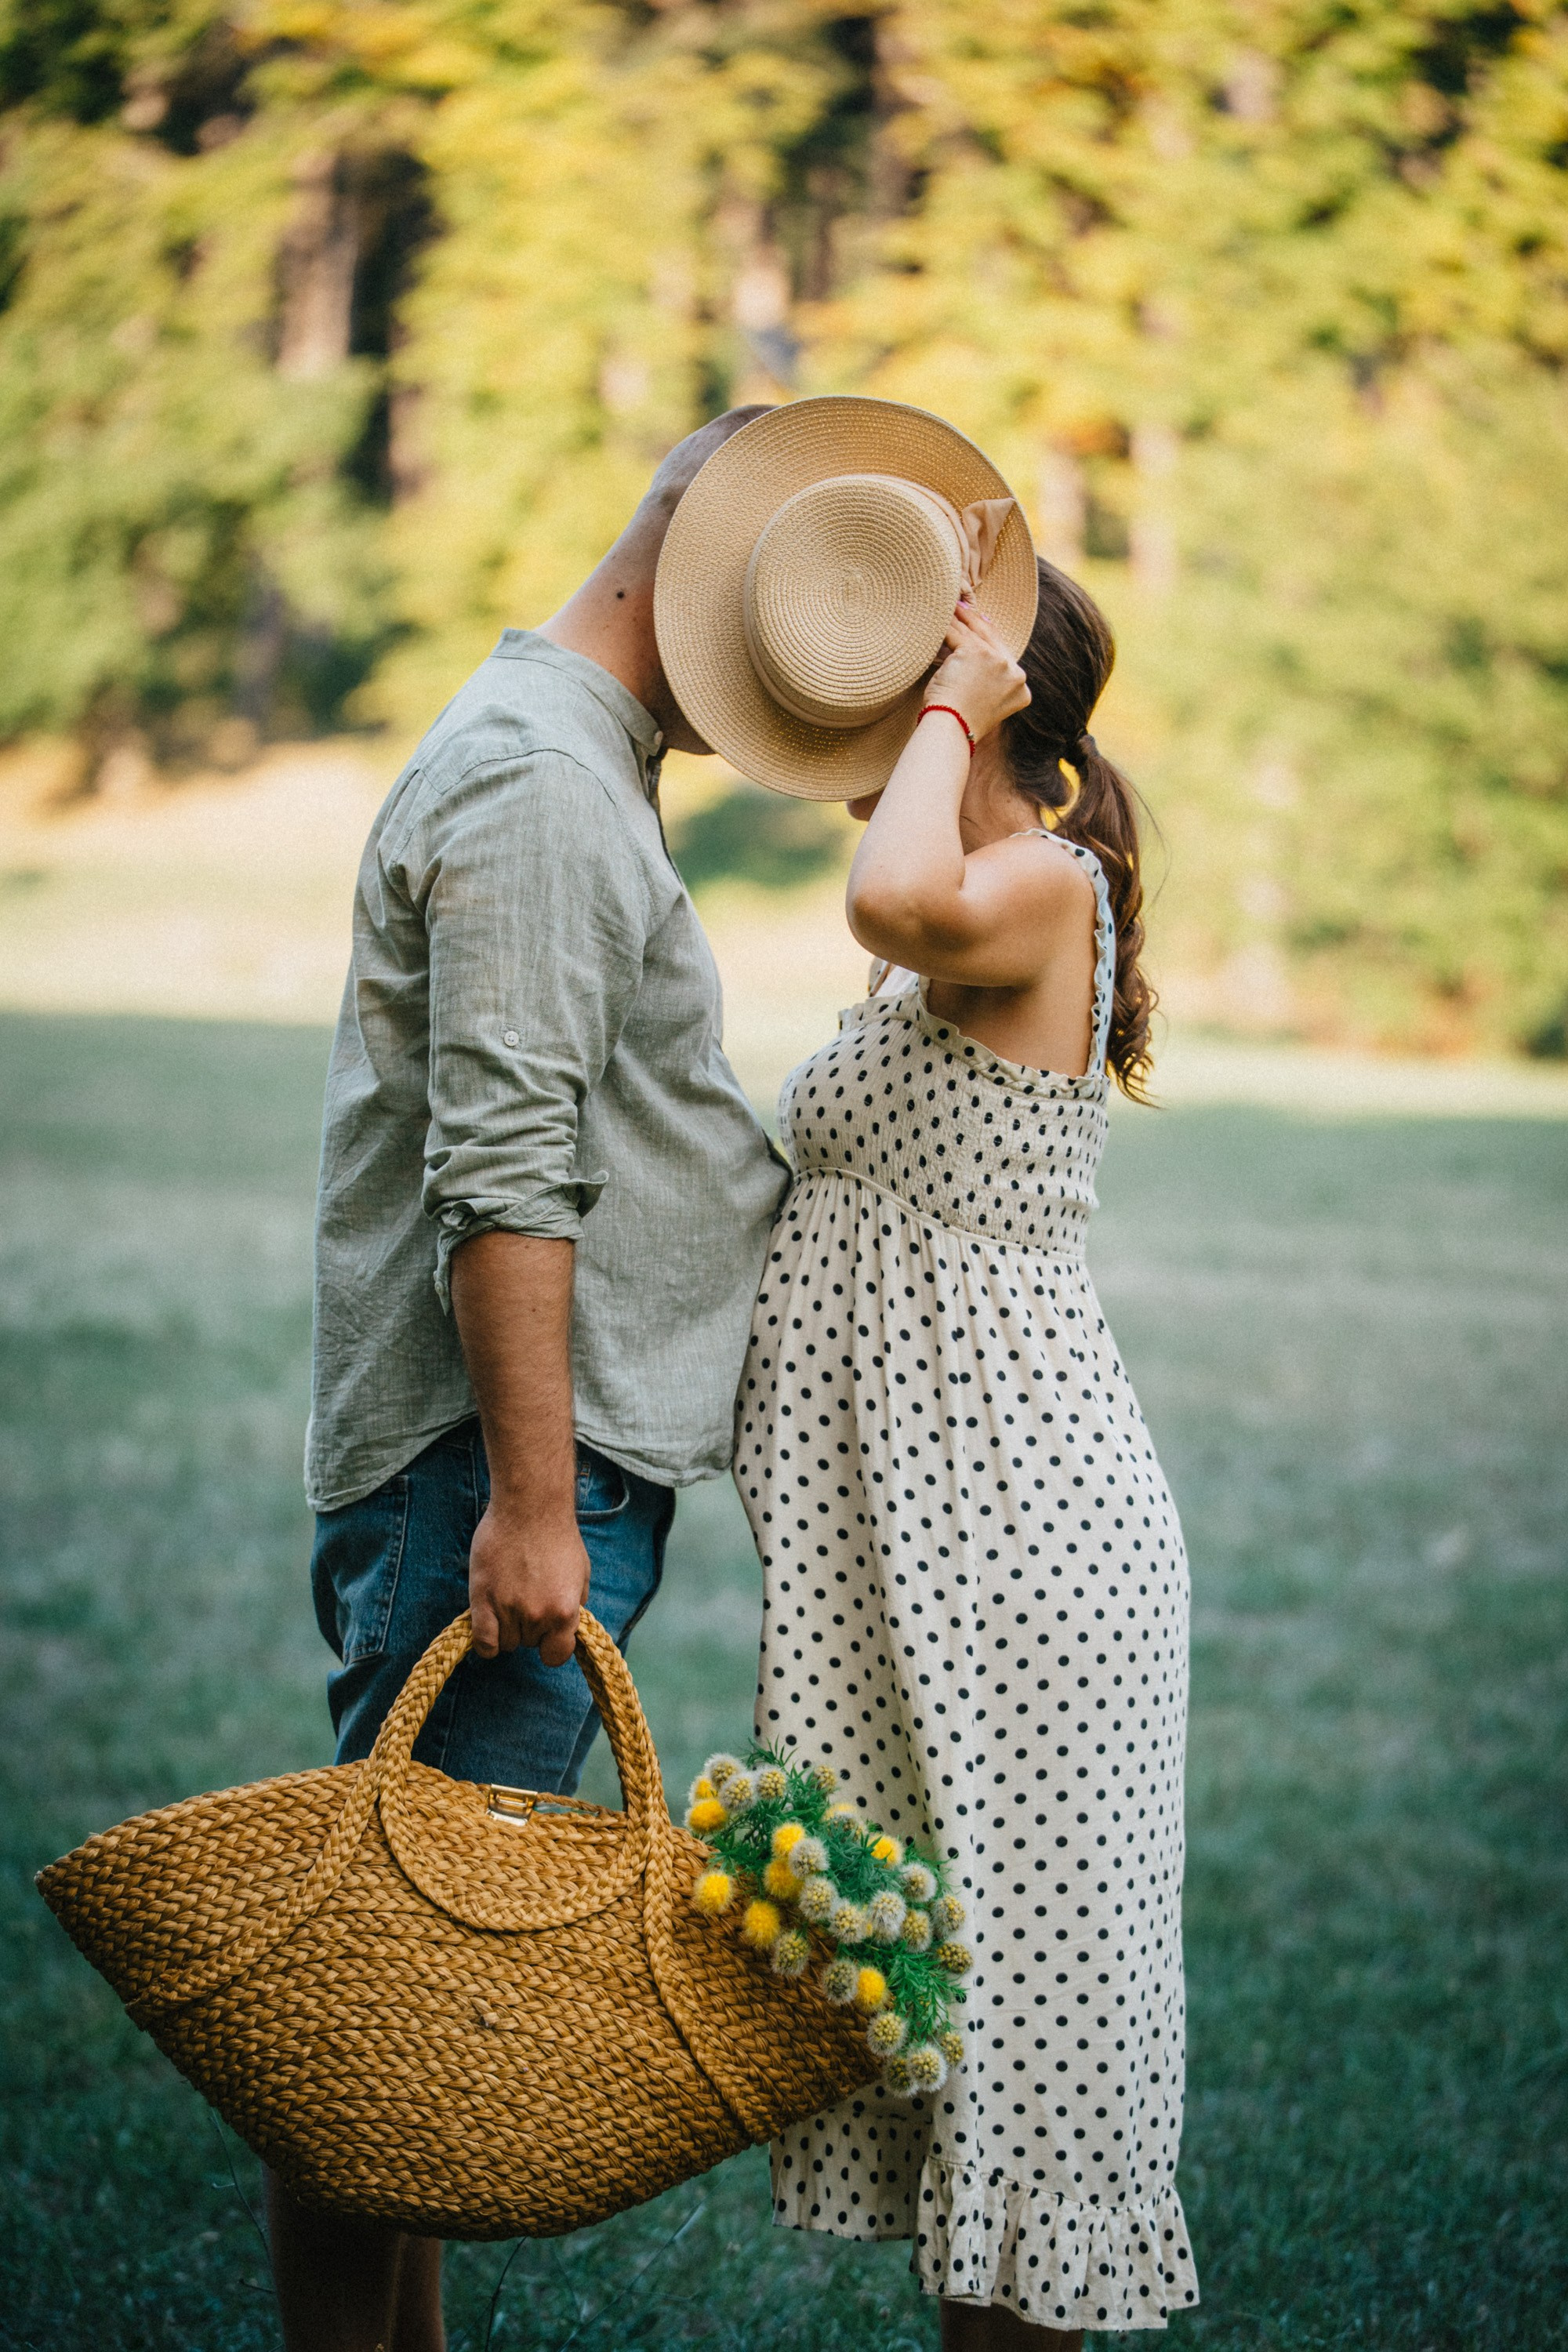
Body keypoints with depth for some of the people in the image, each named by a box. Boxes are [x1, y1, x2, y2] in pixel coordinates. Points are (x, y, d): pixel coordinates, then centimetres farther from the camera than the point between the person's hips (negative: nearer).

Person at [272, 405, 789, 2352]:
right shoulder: (541, 785, -13)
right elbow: (503, 1179, -21)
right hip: (500, 1464, -10)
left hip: (552, 1464, 10)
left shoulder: (575, 764, 21)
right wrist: (532, 1499, -23)